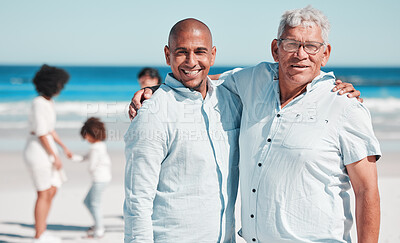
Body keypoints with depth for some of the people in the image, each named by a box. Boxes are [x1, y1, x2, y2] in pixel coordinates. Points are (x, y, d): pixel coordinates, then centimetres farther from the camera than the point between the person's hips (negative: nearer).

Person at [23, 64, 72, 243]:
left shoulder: (48, 102, 11)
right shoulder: (39, 103, -19)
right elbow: (42, 133, -21)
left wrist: (63, 147, 22)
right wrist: (55, 157, -18)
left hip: (45, 149, 9)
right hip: (38, 150, -9)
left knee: (52, 191, 12)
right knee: (44, 194, -2)